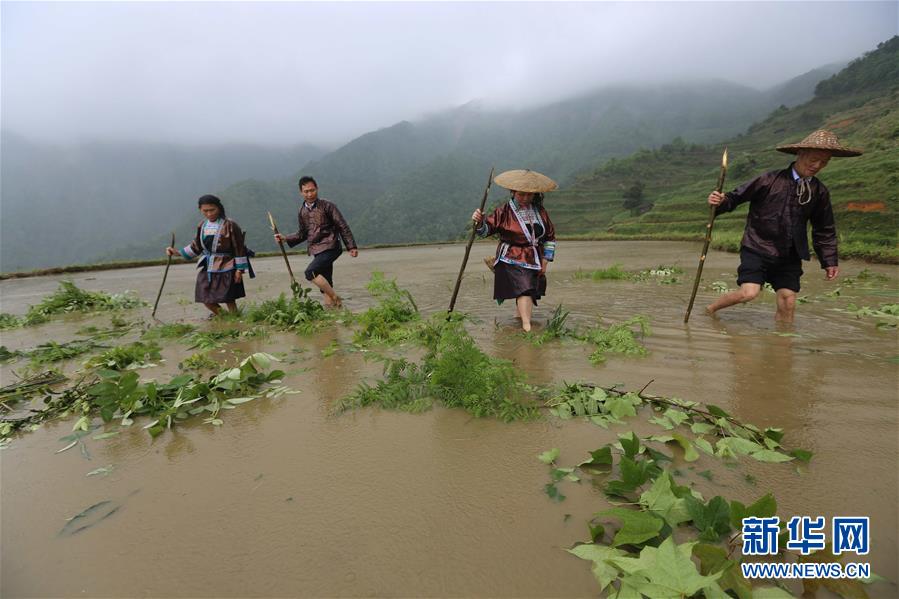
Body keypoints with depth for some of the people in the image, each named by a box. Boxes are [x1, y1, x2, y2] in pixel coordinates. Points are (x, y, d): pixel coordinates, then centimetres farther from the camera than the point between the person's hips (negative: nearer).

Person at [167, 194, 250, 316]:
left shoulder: (230, 225, -11)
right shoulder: (202, 225, 8)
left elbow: (239, 248, -11)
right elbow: (196, 247, 18)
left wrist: (239, 270, -13)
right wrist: (177, 252, 9)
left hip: (225, 268, -7)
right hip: (207, 268, 7)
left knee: (228, 299, -3)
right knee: (206, 298, 10)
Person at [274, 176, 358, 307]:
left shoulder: (327, 206, -6)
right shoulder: (302, 212, 11)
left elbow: (343, 226, -5)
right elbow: (302, 234, 21)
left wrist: (351, 246, -8)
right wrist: (285, 238, 8)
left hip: (329, 247, -6)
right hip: (316, 250, 6)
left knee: (310, 272, -23)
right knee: (325, 283, 8)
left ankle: (336, 298, -15)